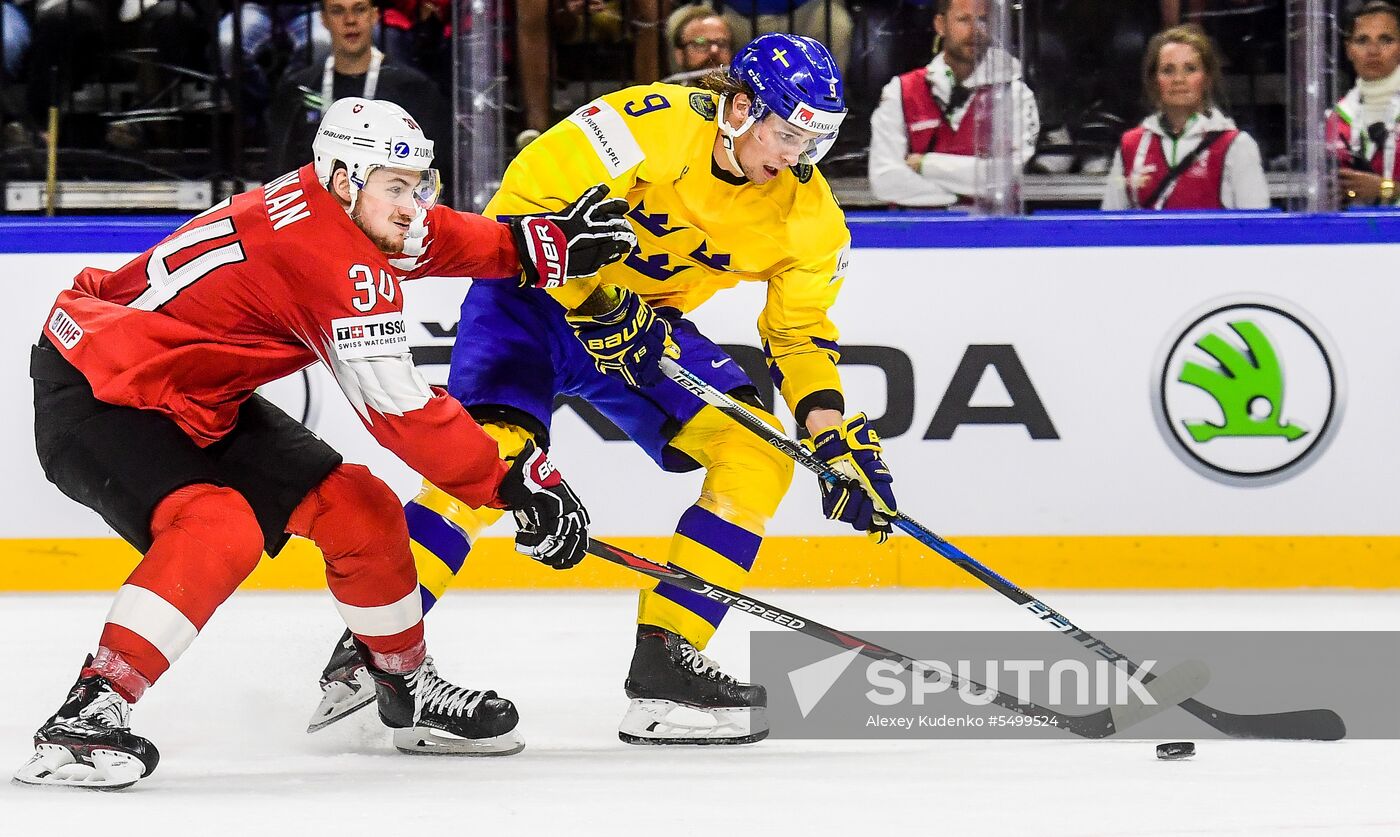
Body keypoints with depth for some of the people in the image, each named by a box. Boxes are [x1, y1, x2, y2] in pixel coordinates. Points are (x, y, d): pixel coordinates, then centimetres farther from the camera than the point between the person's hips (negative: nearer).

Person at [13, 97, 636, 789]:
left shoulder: (334, 205, -1)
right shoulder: (338, 263, -28)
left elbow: (437, 237, 21)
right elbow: (401, 414, -27)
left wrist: (543, 243, 7)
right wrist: (512, 483, -20)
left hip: (195, 394, 10)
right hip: (94, 392, -10)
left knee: (353, 506, 8)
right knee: (220, 530, -33)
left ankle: (408, 687, 27)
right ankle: (87, 714, -33)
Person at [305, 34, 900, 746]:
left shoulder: (804, 212, -8)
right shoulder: (657, 124, -26)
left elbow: (802, 331, 2)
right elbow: (530, 198, -25)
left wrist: (836, 435, -10)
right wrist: (596, 304, -28)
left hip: (648, 319, 6)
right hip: (538, 290, -6)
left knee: (760, 457, -12)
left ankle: (662, 661, -11)